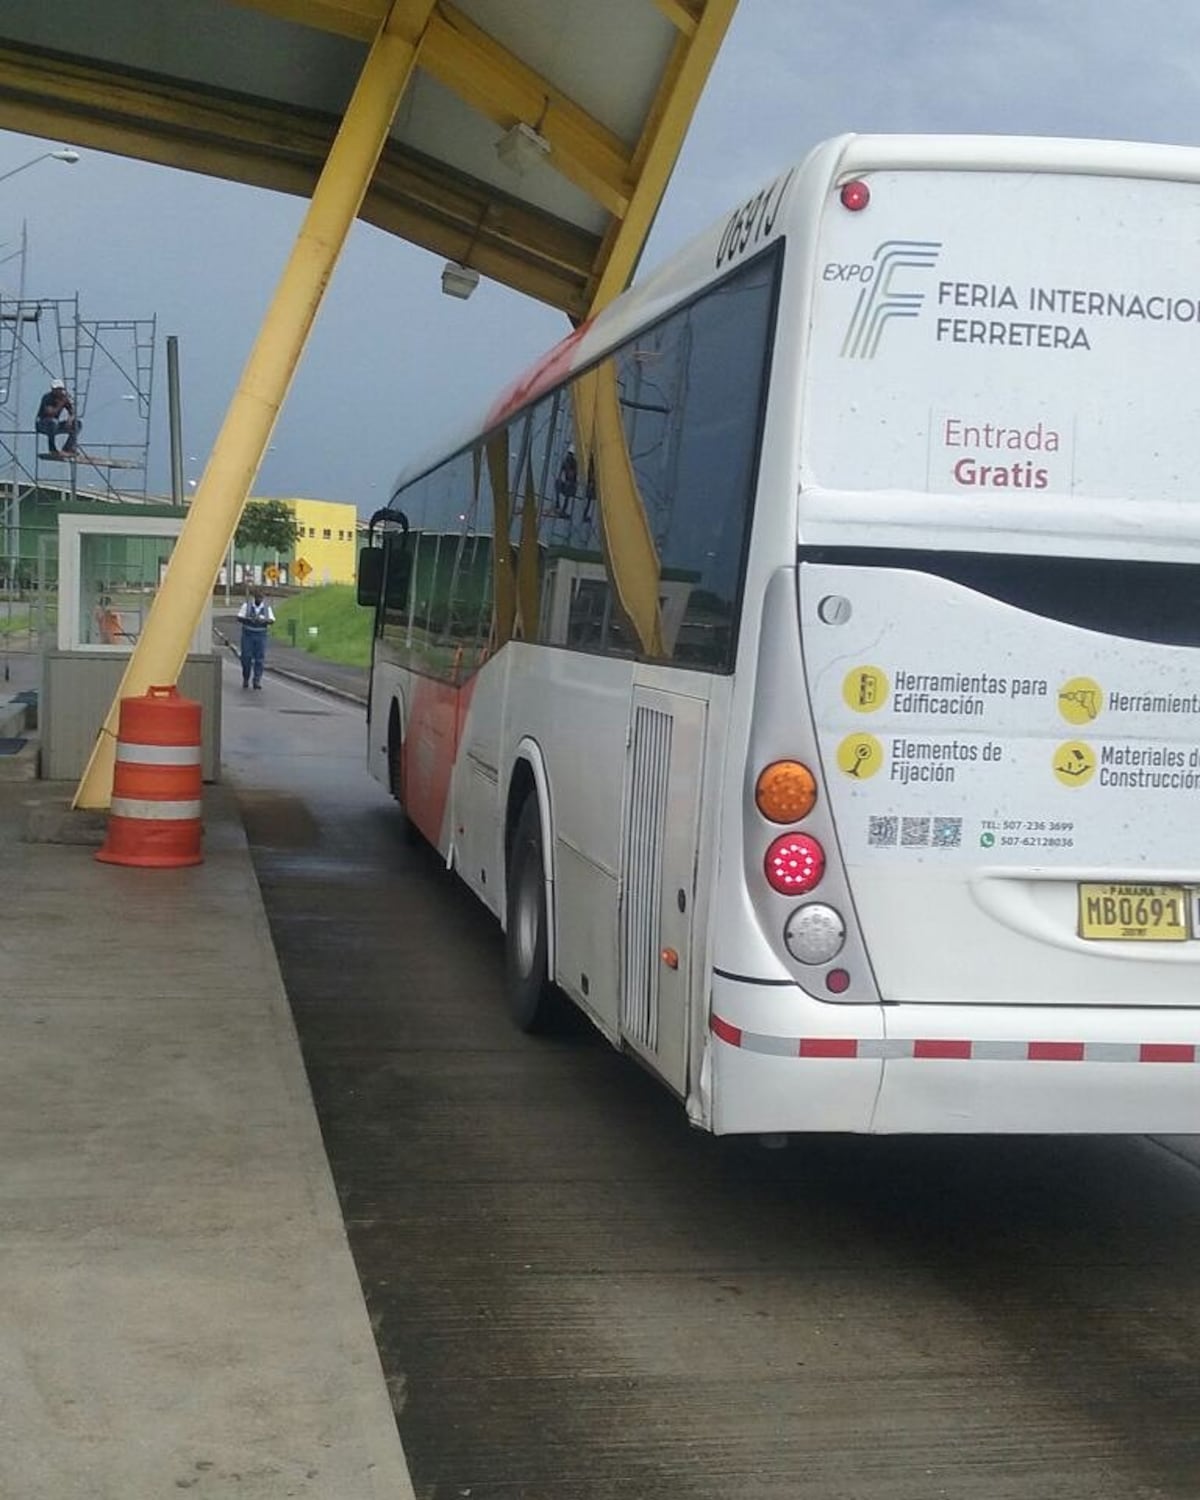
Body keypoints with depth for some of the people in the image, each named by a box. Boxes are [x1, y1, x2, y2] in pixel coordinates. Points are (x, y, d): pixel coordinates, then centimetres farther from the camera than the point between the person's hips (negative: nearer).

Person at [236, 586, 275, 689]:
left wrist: (264, 620, -28)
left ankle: (257, 681, -4)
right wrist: (249, 619, -27)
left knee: (259, 658, -6)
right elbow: (239, 617, -9)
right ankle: (245, 679, 18)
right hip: (247, 634, -1)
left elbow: (272, 620, -6)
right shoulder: (247, 605, -4)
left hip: (261, 635, 1)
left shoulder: (267, 607, 0)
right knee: (246, 658, -3)